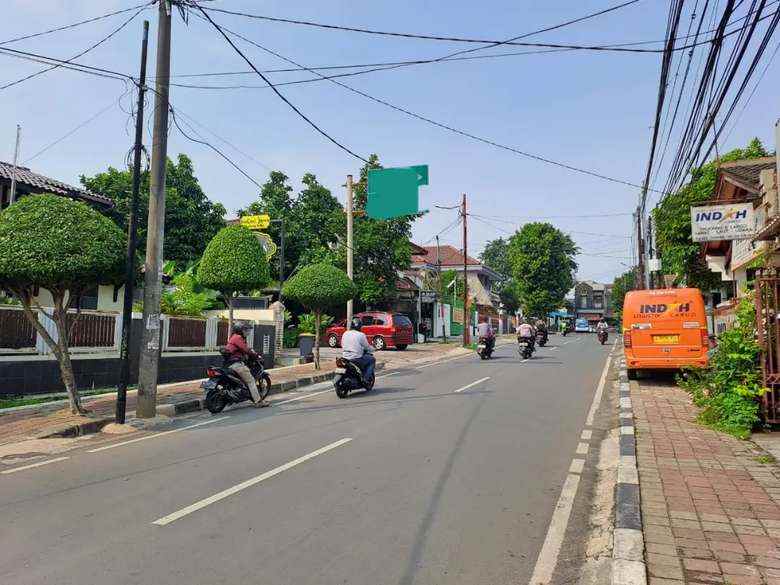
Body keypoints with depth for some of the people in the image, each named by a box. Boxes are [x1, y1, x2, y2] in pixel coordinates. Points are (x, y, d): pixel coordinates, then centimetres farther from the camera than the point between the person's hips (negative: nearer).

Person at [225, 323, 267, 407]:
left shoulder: (231, 338, 23)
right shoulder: (237, 337, -8)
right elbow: (245, 349, -13)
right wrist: (255, 355, -1)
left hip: (229, 365, 11)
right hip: (237, 364, -11)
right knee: (251, 381, -9)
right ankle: (258, 401, -14)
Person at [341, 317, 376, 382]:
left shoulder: (345, 333, 6)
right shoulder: (361, 335, -10)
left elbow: (342, 345, 17)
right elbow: (367, 347, -3)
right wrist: (372, 349, 19)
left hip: (345, 358, 7)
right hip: (356, 359, -6)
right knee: (372, 359, 14)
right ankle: (366, 378, 2)